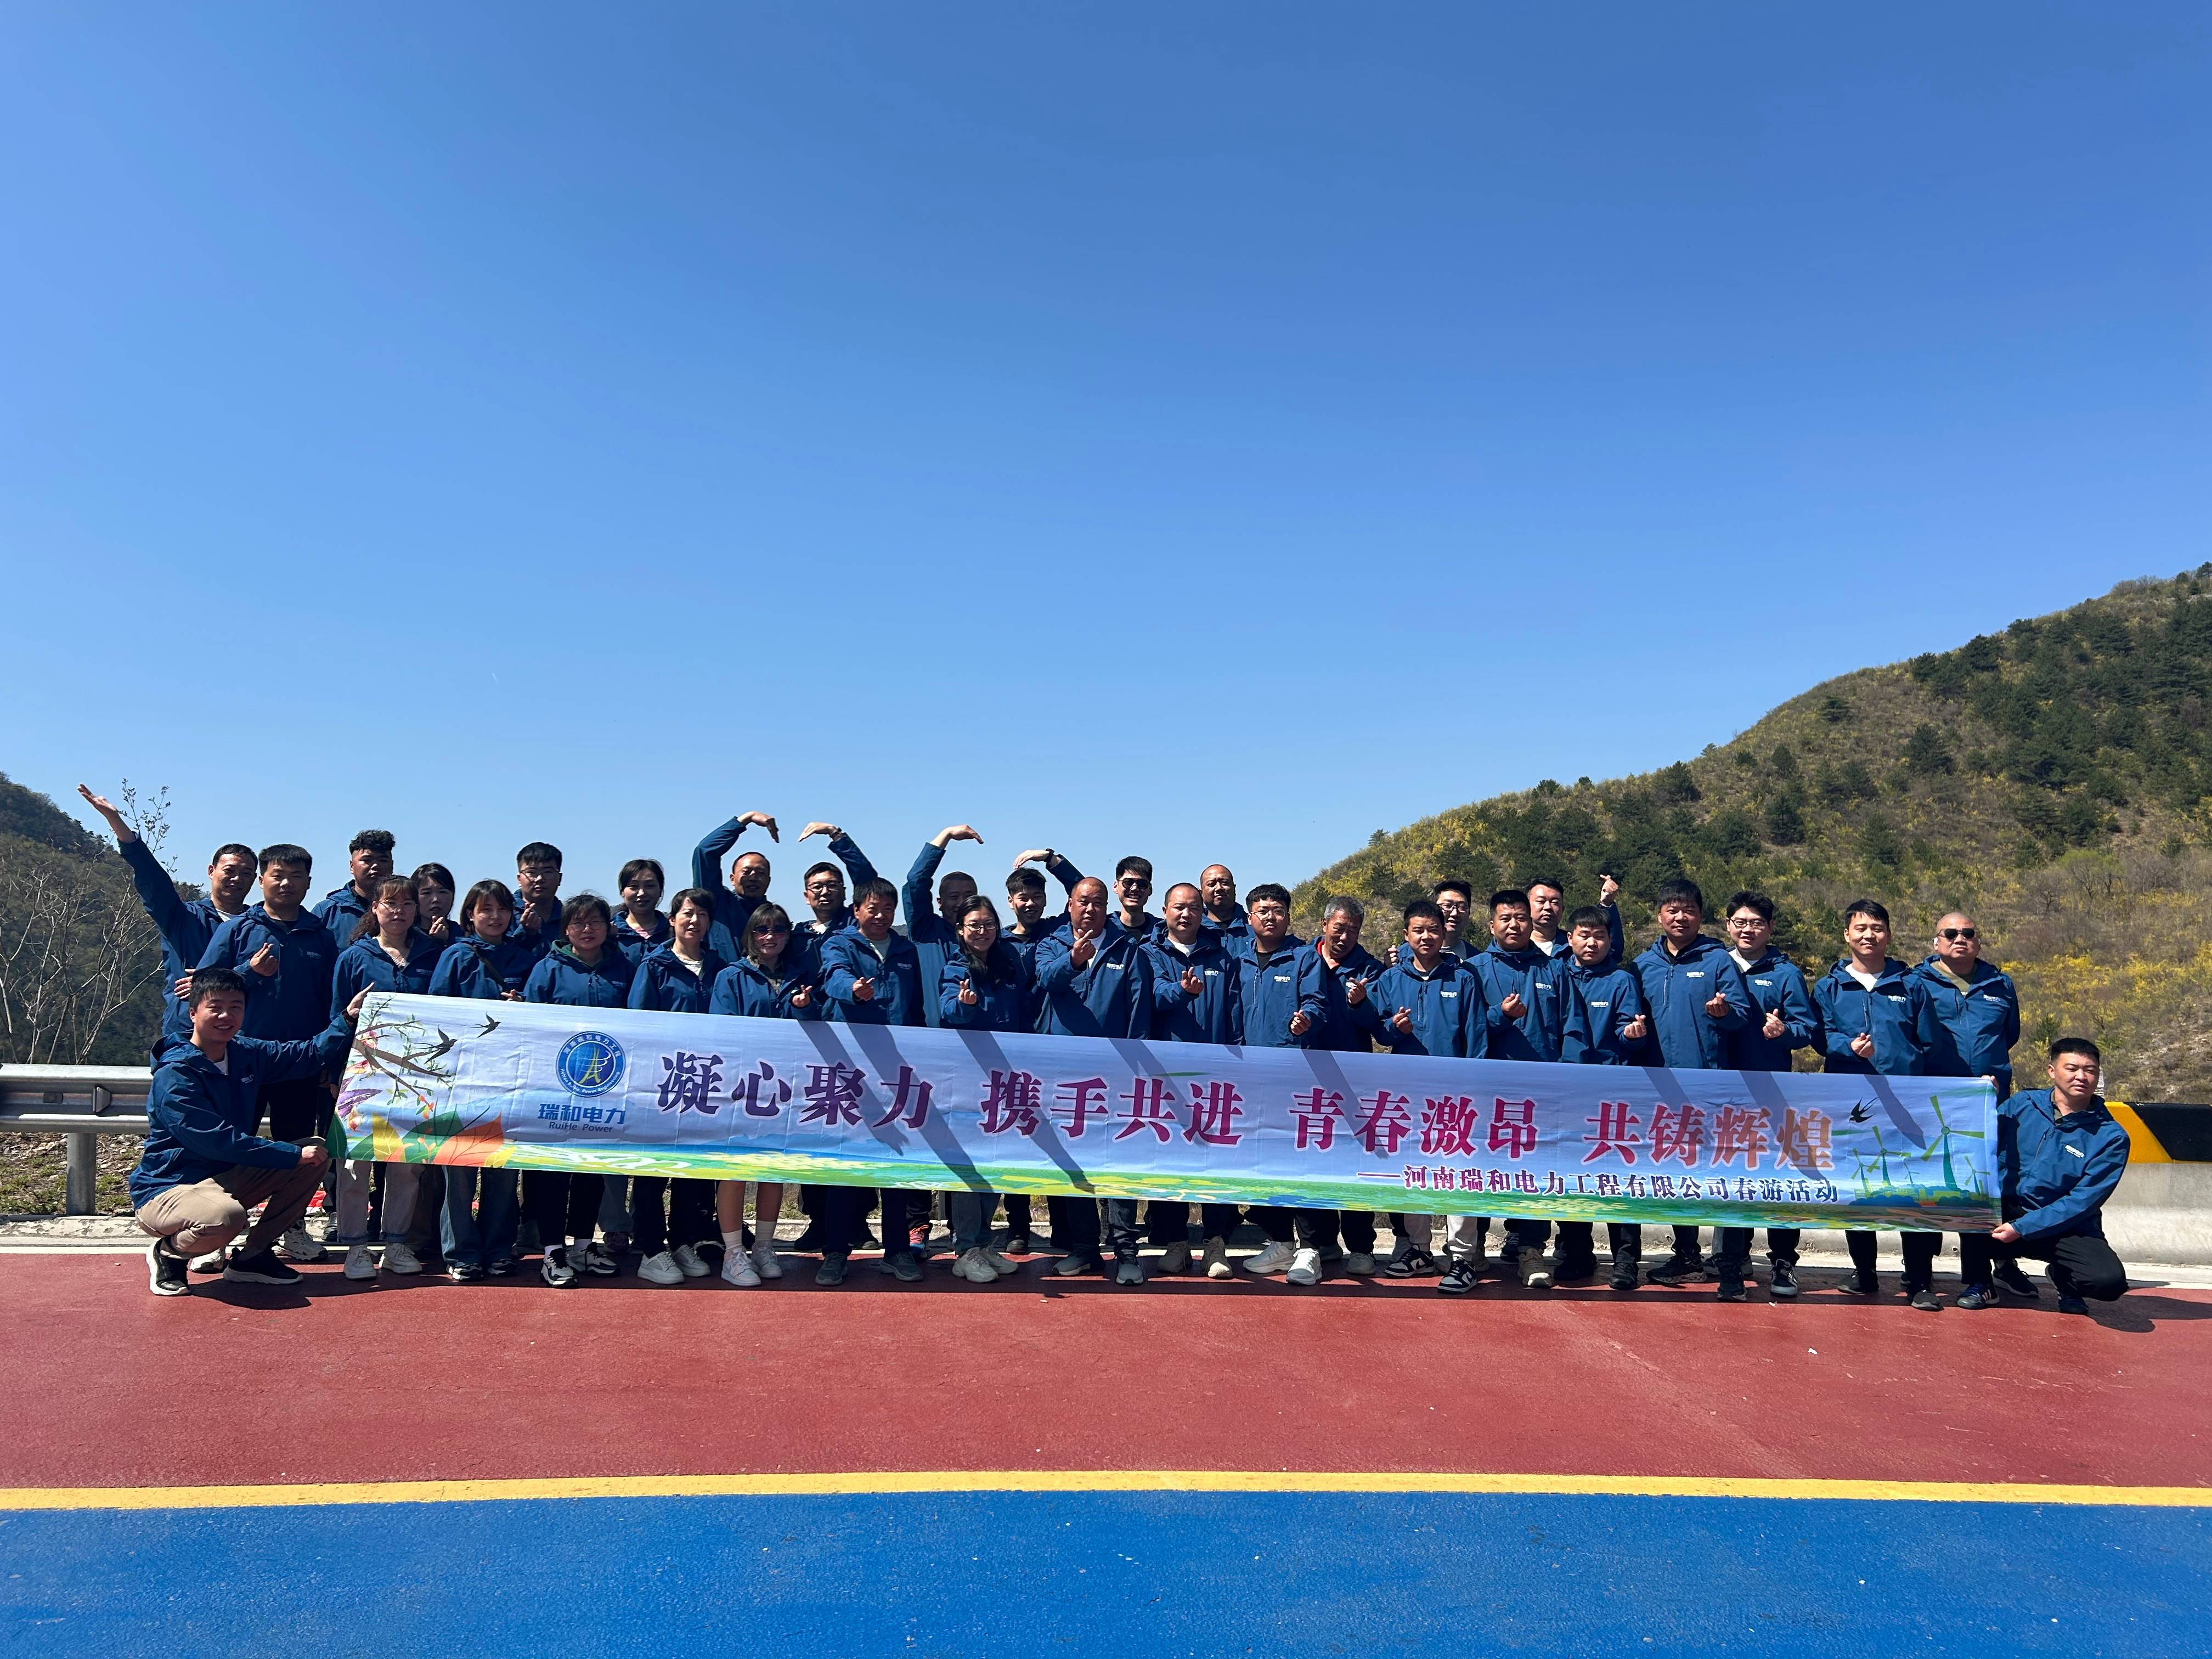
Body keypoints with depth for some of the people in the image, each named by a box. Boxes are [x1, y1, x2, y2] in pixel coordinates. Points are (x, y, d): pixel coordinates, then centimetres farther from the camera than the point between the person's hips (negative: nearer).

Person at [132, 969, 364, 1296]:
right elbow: (218, 1141, -28)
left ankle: (252, 1255, 4)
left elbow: (312, 1056, 13)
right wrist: (294, 1154, -27)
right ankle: (169, 1253, -2)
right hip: (168, 1190, -8)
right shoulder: (175, 1075, -21)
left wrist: (348, 1020, -1)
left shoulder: (246, 1053, 2)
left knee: (317, 1151, -4)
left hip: (228, 1177, 8)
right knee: (226, 1217, -40)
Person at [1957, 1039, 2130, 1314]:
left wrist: (2022, 1228, -19)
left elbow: (2083, 1202, -11)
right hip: (2004, 1211, 1)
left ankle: (2063, 1276, 11)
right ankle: (1978, 1282, -5)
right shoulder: (2020, 1106, 1)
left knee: (2110, 1281, -29)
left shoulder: (2111, 1137, -5)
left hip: (2067, 1228, -1)